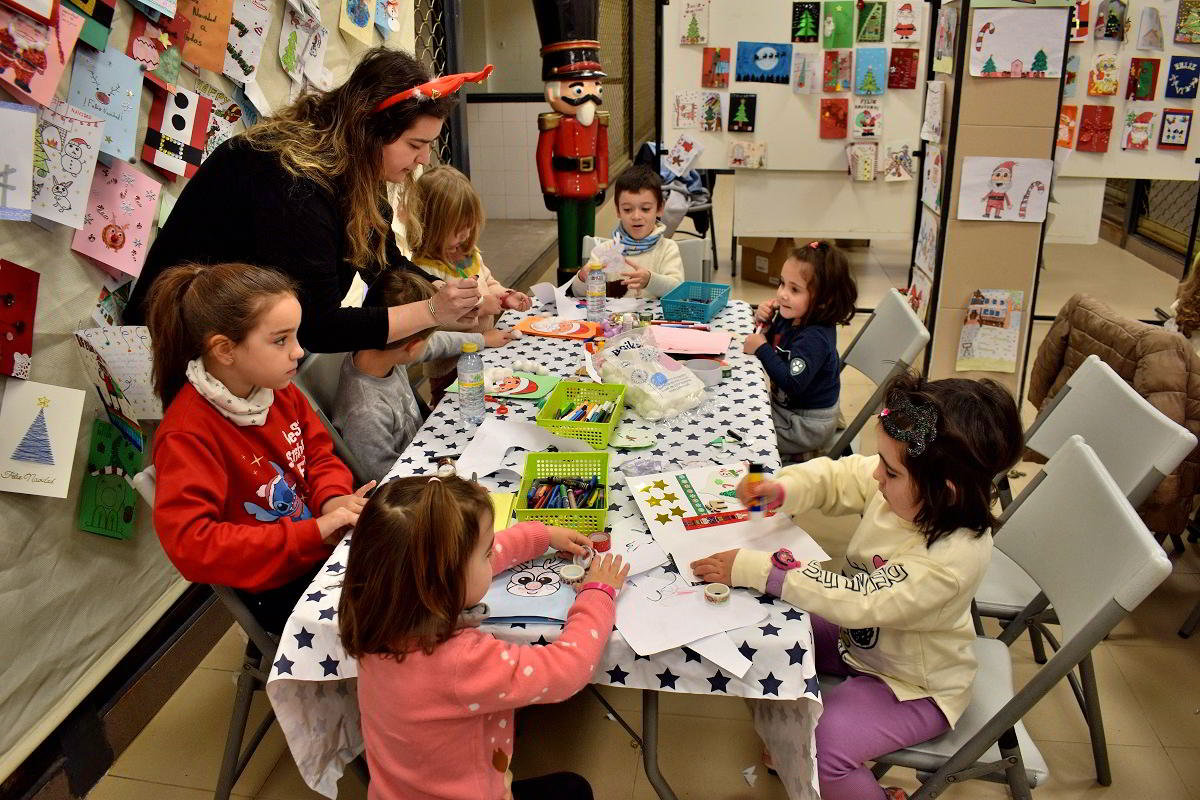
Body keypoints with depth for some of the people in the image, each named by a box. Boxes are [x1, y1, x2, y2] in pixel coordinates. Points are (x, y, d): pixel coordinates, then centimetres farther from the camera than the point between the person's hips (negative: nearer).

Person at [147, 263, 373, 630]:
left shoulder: (278, 388, -1)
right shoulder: (186, 435, -21)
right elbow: (189, 544, -29)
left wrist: (334, 498, -13)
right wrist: (314, 532, -31)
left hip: (327, 542, 7)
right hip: (279, 589, -7)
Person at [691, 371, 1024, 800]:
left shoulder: (951, 559, -39)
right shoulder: (902, 486, -21)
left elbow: (854, 600, -37)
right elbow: (835, 477, -4)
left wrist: (752, 569, -37)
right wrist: (781, 490, -25)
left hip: (914, 685, -7)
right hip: (860, 635, 7)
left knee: (819, 749, -21)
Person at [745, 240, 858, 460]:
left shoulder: (815, 338, -32)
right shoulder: (791, 317, -6)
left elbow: (792, 384, -38)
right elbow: (773, 345, 10)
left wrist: (761, 348, -31)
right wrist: (765, 322, -12)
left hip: (808, 424, -9)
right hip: (785, 405, 9)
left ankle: (796, 456, 9)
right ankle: (794, 451, 23)